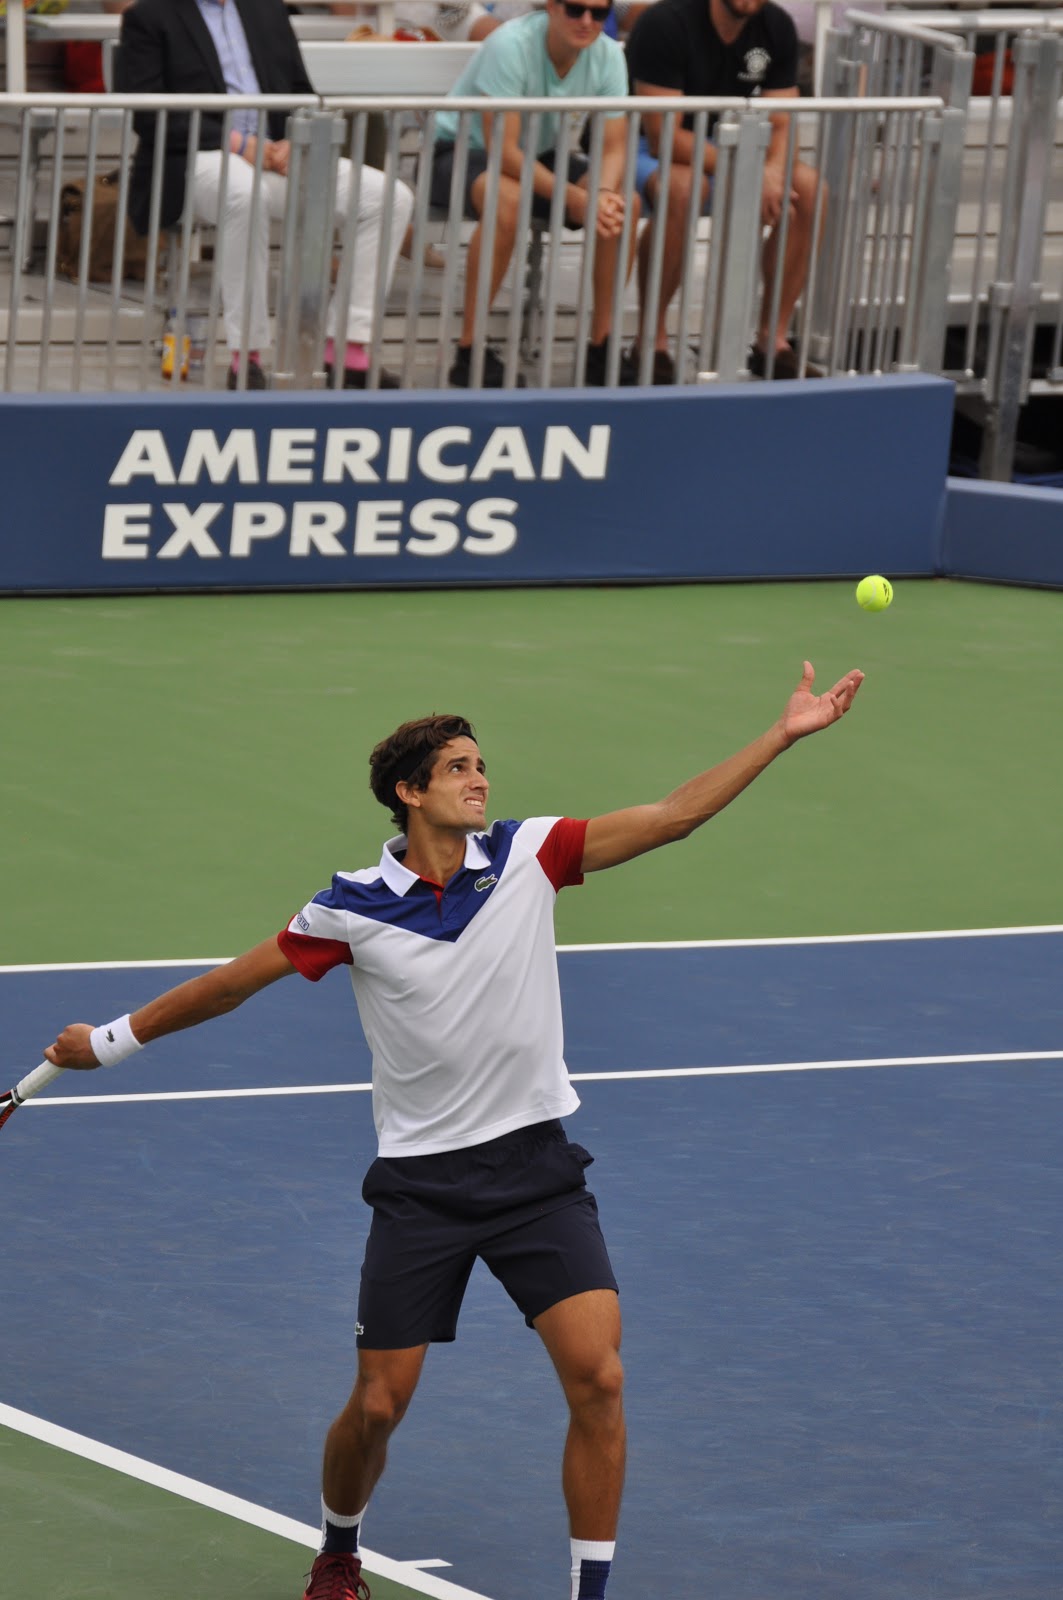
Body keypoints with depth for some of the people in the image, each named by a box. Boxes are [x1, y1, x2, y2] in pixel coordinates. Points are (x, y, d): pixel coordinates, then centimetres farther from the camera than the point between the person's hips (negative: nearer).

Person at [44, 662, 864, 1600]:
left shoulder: (527, 856, -3)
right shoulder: (354, 909, -7)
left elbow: (671, 817, -8)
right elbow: (237, 981, 6)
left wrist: (784, 735, -16)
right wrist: (113, 1039, 12)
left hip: (536, 1165, 1)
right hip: (422, 1179, -1)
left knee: (597, 1375, -15)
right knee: (379, 1405, 2)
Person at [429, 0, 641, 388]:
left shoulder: (607, 55, -12)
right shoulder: (511, 45, -29)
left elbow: (614, 148, -11)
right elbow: (503, 151, -32)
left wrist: (604, 193, -34)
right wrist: (577, 199, -39)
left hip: (538, 156, 6)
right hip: (458, 150, -6)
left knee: (625, 203, -19)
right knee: (508, 200, -39)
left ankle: (602, 346, -8)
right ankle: (468, 352, -30)